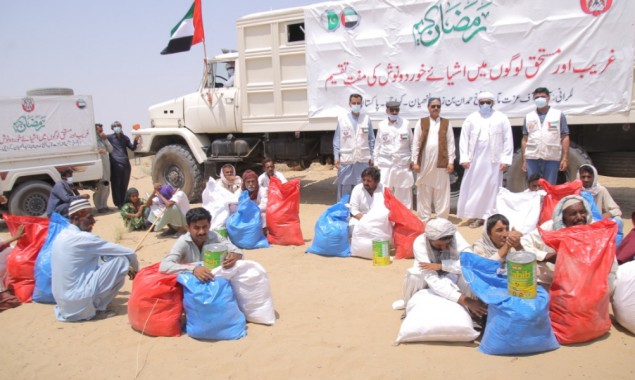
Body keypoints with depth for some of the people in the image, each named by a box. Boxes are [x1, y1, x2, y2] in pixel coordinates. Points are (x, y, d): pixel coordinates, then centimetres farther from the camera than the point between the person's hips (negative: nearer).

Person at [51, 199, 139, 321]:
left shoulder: (62, 236, 10)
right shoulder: (82, 238, -17)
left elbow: (99, 257, 20)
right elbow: (128, 253, -13)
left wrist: (127, 269, 16)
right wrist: (135, 269, 8)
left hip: (63, 300, 9)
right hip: (77, 301, -9)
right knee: (121, 260, -10)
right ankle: (98, 308, -1)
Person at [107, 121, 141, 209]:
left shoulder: (124, 137, 14)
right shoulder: (110, 138, 2)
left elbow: (132, 148, 13)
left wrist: (135, 142, -5)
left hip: (125, 164, 4)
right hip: (115, 165, -4)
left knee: (124, 185, 11)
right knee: (116, 185, 1)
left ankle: (124, 203, 21)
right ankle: (119, 204, 8)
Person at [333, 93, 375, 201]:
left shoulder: (366, 118, 3)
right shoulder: (342, 118, 1)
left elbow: (371, 139, 7)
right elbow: (337, 139, 3)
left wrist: (372, 157, 5)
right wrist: (336, 157, -2)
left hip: (363, 160, 1)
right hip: (345, 159, -1)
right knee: (344, 189, 5)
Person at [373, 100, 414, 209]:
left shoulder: (405, 124, 1)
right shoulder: (381, 125, 3)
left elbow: (412, 143, 6)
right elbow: (377, 145, 7)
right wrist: (376, 162, 6)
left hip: (403, 164, 0)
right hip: (385, 164, 0)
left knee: (404, 194, 5)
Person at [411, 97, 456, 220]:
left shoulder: (446, 123, 7)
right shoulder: (421, 122, 6)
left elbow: (450, 143, 4)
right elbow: (416, 143, 3)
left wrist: (451, 161, -3)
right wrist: (415, 161, -2)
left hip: (441, 163, 0)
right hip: (425, 162, 0)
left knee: (441, 193, 3)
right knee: (424, 192, 5)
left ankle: (442, 219, 12)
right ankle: (424, 219, 14)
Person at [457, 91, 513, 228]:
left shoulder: (502, 118, 5)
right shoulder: (471, 118, 8)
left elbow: (507, 140, 2)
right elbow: (464, 139, 4)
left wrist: (505, 160, -5)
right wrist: (464, 158, -5)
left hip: (494, 160, -1)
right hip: (474, 160, 1)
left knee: (491, 189, 3)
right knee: (474, 187, 1)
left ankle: (489, 216, 9)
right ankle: (475, 215, 8)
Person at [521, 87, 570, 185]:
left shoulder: (559, 115, 6)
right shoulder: (528, 117, 11)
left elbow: (565, 138, 2)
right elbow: (525, 139, 10)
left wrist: (565, 158, -6)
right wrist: (524, 160, 4)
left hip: (552, 159, -1)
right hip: (532, 159, 2)